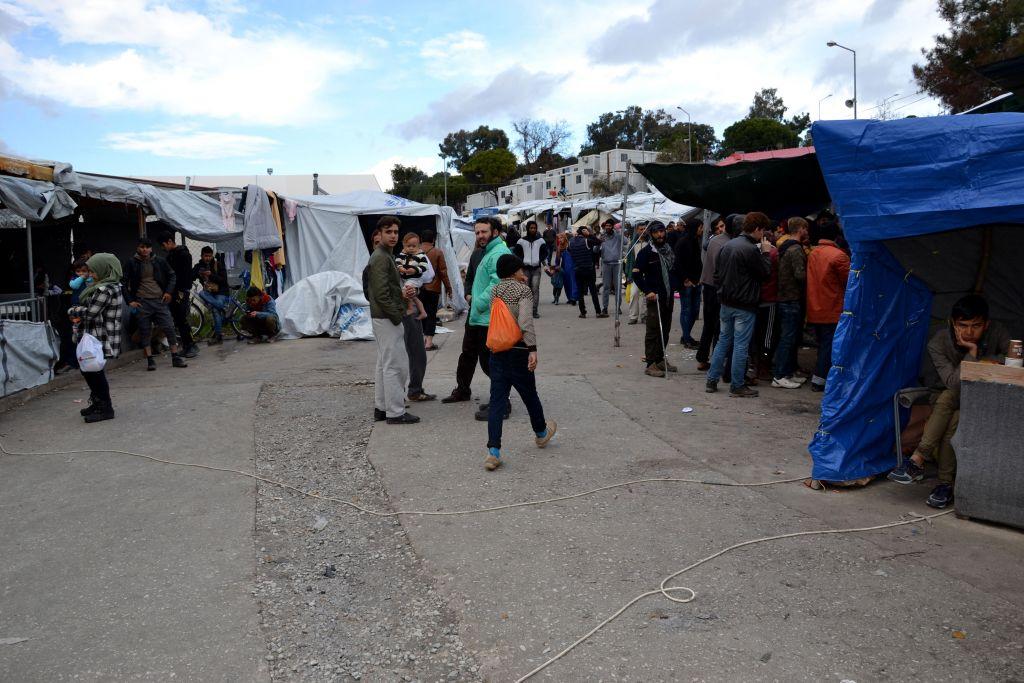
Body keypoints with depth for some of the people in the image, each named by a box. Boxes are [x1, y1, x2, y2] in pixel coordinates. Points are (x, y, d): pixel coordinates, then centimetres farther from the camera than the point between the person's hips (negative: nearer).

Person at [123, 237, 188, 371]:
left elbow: (171, 276, 16)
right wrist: (130, 300, -2)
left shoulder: (160, 261, 5)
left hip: (159, 300, 1)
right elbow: (125, 283, 5)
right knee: (145, 332, 2)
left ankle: (176, 357, 6)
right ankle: (150, 360, 9)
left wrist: (169, 292, 3)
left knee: (169, 328, -2)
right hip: (142, 302, -1)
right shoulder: (131, 263, 2)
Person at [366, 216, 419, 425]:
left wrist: (402, 292, 4)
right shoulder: (381, 258, -15)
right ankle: (395, 412, -2)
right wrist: (397, 316, -16)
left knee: (384, 364, 15)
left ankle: (381, 407, 23)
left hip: (382, 318, 11)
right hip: (387, 318, -11)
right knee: (395, 365, -7)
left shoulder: (386, 255, 17)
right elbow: (381, 294, -22)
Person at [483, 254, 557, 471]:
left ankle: (493, 451, -8)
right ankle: (541, 433, 40)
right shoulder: (523, 290, -9)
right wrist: (533, 349, -23)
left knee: (497, 399, 1)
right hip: (518, 351, -5)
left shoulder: (495, 290, 9)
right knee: (529, 394, 16)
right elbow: (525, 322, -21)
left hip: (497, 351, 5)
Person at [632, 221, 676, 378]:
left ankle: (660, 358, 24)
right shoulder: (646, 252, -8)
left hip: (669, 296, 7)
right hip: (655, 297, -7)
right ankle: (651, 364, -2)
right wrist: (647, 291, -17)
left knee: (665, 330, 13)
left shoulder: (669, 250, 12)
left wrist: (675, 286, 11)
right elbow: (636, 273, -12)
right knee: (653, 330, -5)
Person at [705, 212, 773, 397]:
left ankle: (711, 380, 17)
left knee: (723, 341, 15)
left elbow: (717, 273, 12)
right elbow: (764, 273, -8)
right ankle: (737, 386, 7)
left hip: (726, 303, 8)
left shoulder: (727, 246, 8)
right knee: (741, 345, 0)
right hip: (744, 306, -8)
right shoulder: (751, 250, -18)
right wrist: (766, 253, 2)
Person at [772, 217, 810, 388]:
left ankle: (788, 373, 22)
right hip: (792, 300, -10)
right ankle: (779, 376, -2)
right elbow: (800, 274, -23)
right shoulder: (796, 249, -15)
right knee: (788, 338, -6)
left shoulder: (786, 247, 15)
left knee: (791, 337, 15)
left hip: (786, 298, 10)